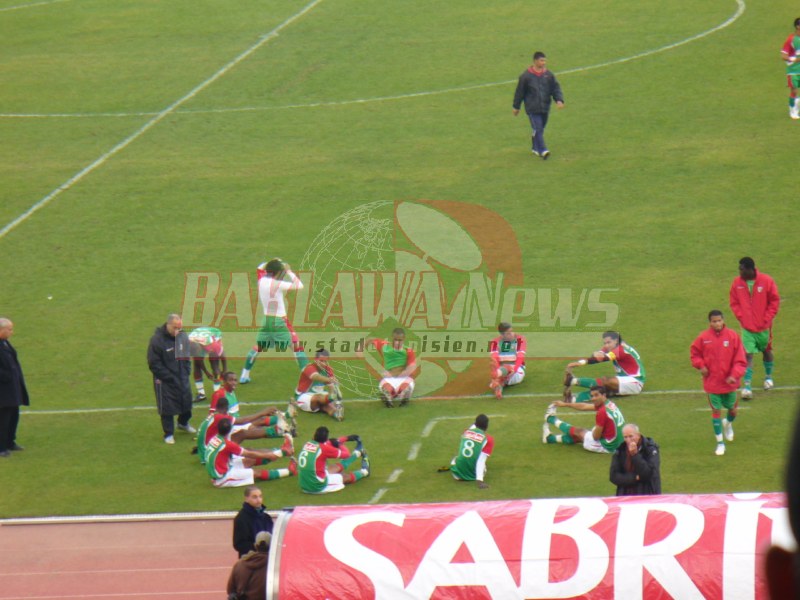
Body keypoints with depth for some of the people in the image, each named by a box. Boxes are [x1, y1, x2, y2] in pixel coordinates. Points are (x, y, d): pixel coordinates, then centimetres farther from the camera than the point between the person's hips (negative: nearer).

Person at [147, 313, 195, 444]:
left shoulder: (182, 337, -2)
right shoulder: (157, 340, -21)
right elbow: (153, 363, -18)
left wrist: (186, 372, 1)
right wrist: (169, 377, -17)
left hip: (182, 379, 6)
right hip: (165, 381, -6)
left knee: (187, 402, 18)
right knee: (167, 407, 3)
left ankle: (183, 423, 46)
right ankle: (168, 434, 20)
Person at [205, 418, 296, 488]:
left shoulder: (214, 439, -1)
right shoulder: (227, 444, -25)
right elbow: (250, 455, -14)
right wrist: (270, 455, -4)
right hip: (222, 478, -8)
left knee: (252, 460, 9)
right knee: (257, 473, -4)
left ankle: (282, 451, 14)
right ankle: (290, 471, 0)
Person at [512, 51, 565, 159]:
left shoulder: (548, 75, 4)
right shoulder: (526, 76, -5)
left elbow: (556, 88, 7)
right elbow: (519, 92, 3)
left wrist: (559, 100, -11)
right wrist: (516, 107, 8)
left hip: (545, 108, 4)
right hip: (532, 108, -4)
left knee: (540, 129, 13)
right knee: (537, 129, -14)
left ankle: (535, 148, 31)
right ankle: (542, 150, -17)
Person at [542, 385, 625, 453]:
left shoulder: (602, 412, -28)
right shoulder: (610, 404, 1)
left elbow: (596, 436, -22)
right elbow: (584, 406, 15)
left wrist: (593, 431, 2)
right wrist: (565, 404, 24)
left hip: (606, 447, -7)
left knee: (578, 432, 15)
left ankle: (551, 419, 39)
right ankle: (550, 438, 45)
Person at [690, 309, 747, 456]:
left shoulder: (733, 336, -10)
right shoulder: (703, 338, -9)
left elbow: (740, 360, -7)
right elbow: (694, 353, 8)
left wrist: (735, 375, -19)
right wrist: (700, 366, -8)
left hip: (729, 382, 1)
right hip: (712, 382, -1)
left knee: (732, 409, 15)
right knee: (716, 411, 1)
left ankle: (728, 424, 51)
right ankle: (720, 443, 12)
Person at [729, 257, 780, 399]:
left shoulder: (767, 281, -13)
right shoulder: (737, 283, -6)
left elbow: (775, 301, -6)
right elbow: (734, 302, 3)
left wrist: (767, 319, -9)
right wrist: (741, 317, -8)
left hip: (763, 326, 0)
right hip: (747, 327, 0)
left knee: (766, 350, 18)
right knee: (748, 355, -8)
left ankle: (768, 377, 41)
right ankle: (747, 387, -10)